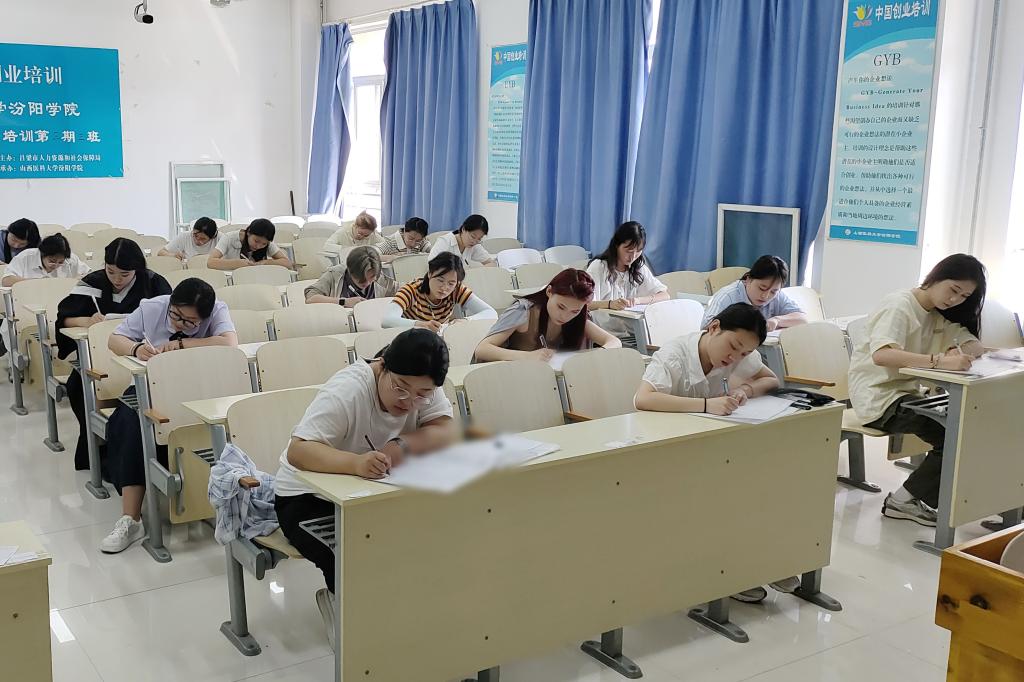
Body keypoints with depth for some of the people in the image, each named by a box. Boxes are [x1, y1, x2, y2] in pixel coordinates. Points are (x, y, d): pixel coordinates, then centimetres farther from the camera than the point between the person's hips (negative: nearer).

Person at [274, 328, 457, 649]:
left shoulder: (422, 388, -10)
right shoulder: (347, 391, -29)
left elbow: (448, 432, -21)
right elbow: (297, 451, -40)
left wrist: (402, 444, -39)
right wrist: (356, 462, -57)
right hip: (307, 499, -5)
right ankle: (338, 598, 1)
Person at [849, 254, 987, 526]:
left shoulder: (939, 316, 13)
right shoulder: (899, 305, -13)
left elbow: (976, 346, 2)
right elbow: (881, 355, -31)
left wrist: (958, 352, -21)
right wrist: (940, 361, -42)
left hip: (907, 394, 8)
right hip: (878, 399, -8)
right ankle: (905, 499, -6)